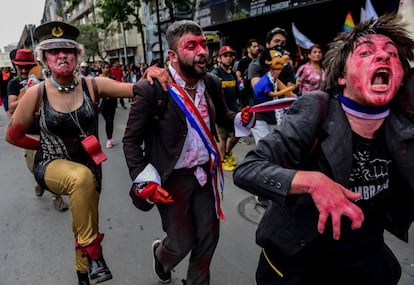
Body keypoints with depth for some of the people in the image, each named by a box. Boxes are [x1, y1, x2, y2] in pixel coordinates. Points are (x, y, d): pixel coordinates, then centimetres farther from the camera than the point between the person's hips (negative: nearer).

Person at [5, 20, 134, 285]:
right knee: (82, 177, -39)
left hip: (89, 166, 3)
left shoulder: (91, 85, -11)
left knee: (86, 222, 20)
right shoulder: (36, 93, -13)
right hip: (51, 167, -3)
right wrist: (46, 145, 3)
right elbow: (13, 135, 0)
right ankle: (92, 250, -21)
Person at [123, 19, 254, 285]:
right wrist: (145, 180, -19)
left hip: (206, 173, 5)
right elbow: (131, 140, -11)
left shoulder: (212, 83, -4)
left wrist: (242, 119, -8)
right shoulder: (151, 88, -19)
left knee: (209, 238, 15)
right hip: (172, 179, -4)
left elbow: (222, 116, 14)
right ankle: (161, 254, 47)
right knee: (181, 244, 9)